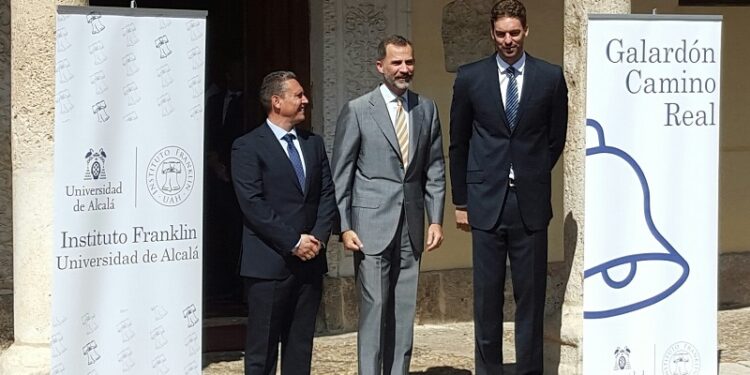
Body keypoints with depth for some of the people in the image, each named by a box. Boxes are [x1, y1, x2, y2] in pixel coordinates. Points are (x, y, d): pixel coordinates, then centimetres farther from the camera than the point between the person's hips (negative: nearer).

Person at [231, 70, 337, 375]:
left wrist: (319, 237, -5)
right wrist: (293, 242, -15)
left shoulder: (314, 144, 15)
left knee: (300, 347, 8)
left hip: (310, 260, 6)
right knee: (262, 349, -2)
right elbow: (253, 204, -12)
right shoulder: (248, 147, -5)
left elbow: (327, 195, 11)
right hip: (269, 263, -6)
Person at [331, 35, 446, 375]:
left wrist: (436, 219, 4)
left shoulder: (427, 109, 10)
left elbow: (435, 170, 12)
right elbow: (340, 175, -1)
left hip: (411, 227, 4)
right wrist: (344, 227, -7)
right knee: (374, 307, -5)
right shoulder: (357, 111, -2)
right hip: (371, 225, -4)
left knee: (404, 310, 6)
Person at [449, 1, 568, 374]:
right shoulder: (470, 77, 4)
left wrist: (533, 179, 8)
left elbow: (556, 138, 11)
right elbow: (458, 143, 9)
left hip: (530, 203, 0)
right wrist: (460, 201, 9)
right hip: (486, 202, 0)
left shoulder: (551, 77, 3)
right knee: (486, 296, 3)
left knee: (531, 295, 3)